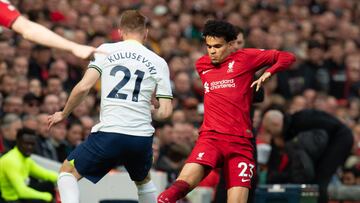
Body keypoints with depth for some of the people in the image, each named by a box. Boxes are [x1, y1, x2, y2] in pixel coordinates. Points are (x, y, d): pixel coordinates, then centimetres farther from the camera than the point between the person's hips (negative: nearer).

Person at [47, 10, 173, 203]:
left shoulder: (106, 50, 6)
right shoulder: (158, 62, 9)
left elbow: (83, 87, -4)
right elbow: (165, 112, 4)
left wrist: (63, 114, 12)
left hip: (109, 132, -3)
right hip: (142, 137, 3)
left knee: (68, 171, 14)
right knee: (144, 181, 32)